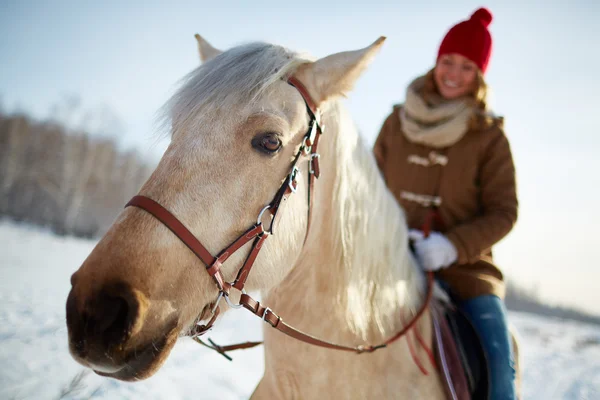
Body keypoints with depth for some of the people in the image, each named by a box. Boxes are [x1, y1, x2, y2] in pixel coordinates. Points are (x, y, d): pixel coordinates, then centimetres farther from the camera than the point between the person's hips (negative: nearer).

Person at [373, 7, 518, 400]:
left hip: (465, 266, -1)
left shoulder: (490, 137, -1)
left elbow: (503, 212, -4)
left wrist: (452, 246, -21)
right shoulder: (397, 123, 6)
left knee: (498, 366, -13)